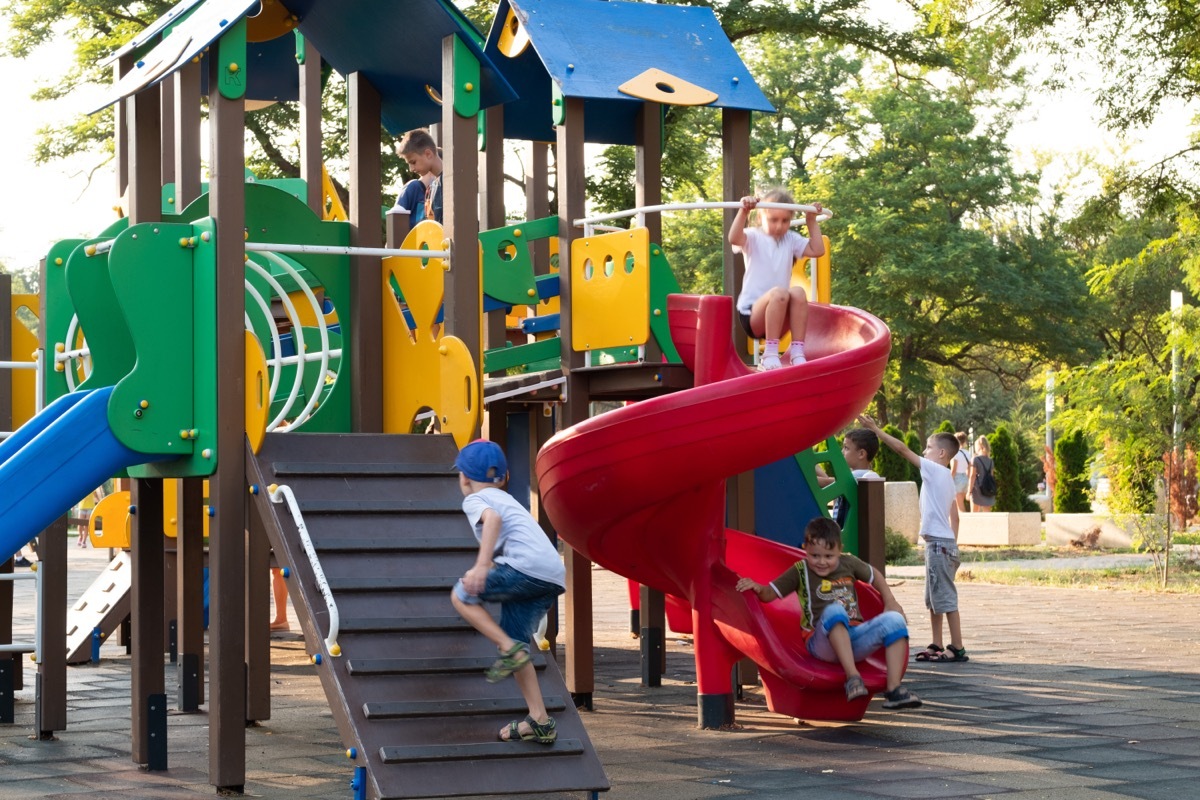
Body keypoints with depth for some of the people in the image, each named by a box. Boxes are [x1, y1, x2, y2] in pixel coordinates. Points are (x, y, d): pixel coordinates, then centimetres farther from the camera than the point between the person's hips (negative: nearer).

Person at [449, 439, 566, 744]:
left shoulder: (474, 500, 8)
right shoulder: (507, 499, 34)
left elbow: (493, 518, -15)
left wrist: (482, 565, -25)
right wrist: (486, 570, 59)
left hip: (528, 567, -8)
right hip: (555, 576, 8)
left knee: (461, 595, 7)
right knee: (514, 645, 15)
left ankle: (510, 649, -7)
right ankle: (540, 721, 10)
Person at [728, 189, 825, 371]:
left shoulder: (791, 239, 16)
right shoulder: (753, 238, -1)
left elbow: (817, 250, 9)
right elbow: (734, 239, -23)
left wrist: (812, 221, 9)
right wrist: (743, 212, -35)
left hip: (780, 320, 4)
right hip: (751, 314, -4)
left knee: (798, 292, -28)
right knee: (779, 293, -36)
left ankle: (797, 353, -29)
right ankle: (770, 354, -31)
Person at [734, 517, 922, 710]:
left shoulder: (849, 564, 13)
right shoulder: (800, 572, 6)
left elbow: (873, 574, 31)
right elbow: (770, 594, 1)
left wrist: (890, 601, 19)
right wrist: (757, 587, -21)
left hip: (855, 639, 4)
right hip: (823, 643, -4)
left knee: (894, 620, -18)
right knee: (834, 610, -36)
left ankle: (893, 690, -23)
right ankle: (852, 677, -45)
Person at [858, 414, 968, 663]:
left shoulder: (934, 470, -10)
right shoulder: (947, 478, 16)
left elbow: (903, 449, -13)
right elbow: (954, 515, 19)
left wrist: (876, 429, -9)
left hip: (938, 543, -10)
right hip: (945, 542, 10)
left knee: (945, 597, -7)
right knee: (933, 599, 15)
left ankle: (957, 648, -6)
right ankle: (936, 645, 20)